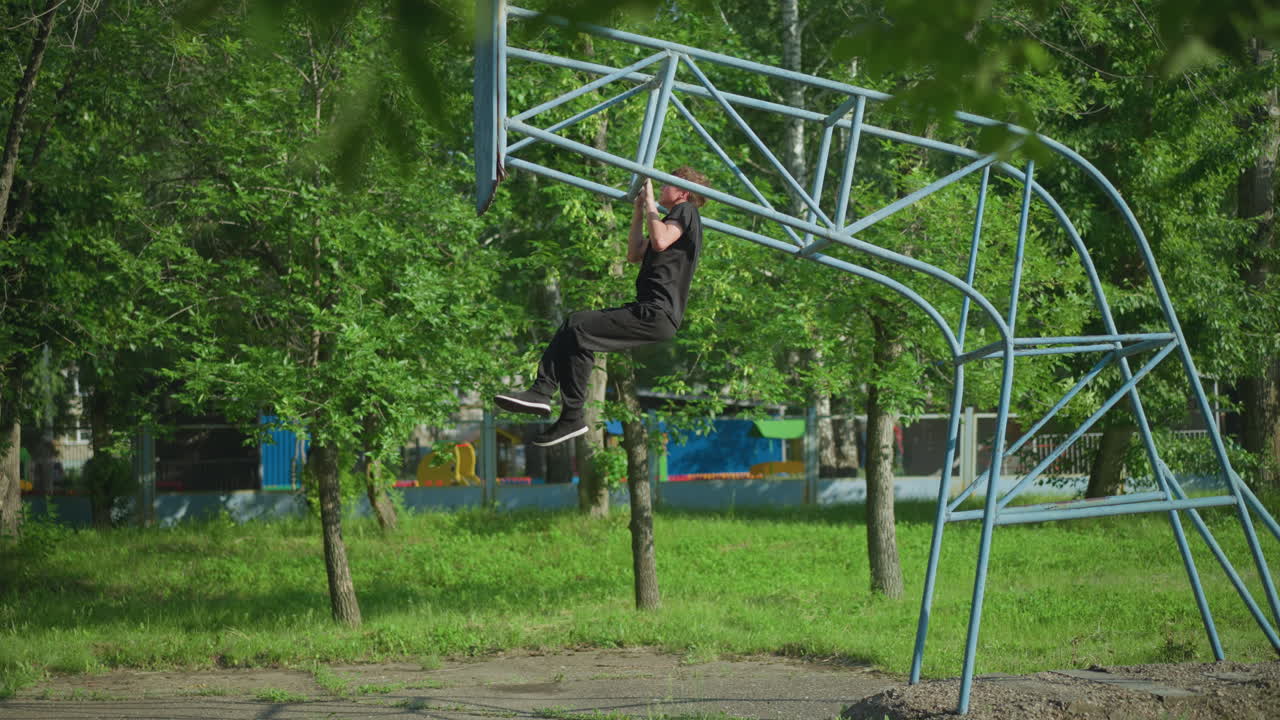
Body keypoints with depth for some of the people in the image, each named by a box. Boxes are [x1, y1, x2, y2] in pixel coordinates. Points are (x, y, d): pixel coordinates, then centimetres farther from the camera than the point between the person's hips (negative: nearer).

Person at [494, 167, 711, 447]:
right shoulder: (674, 217, 28)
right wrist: (639, 212, 25)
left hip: (658, 315, -10)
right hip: (649, 310, 10)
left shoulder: (685, 211, -3)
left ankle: (572, 417, -15)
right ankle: (541, 391, -5)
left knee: (580, 329, -16)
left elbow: (660, 242, -22)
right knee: (574, 324, 7)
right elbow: (635, 254, 31)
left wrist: (650, 202, -9)